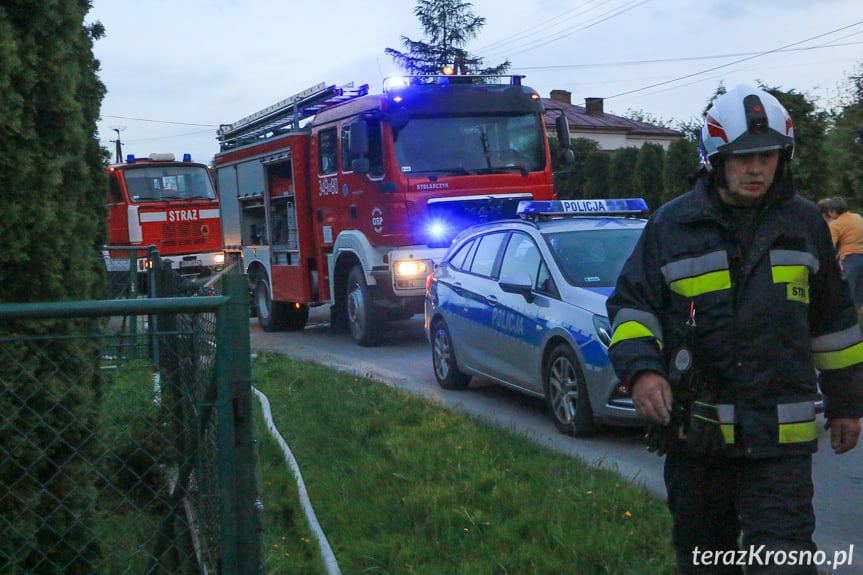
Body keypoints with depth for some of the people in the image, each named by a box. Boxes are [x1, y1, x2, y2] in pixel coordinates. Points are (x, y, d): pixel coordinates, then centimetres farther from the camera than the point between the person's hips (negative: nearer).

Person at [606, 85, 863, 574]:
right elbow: (631, 304, 3)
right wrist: (641, 369, -16)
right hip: (693, 433, 1)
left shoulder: (805, 223, 7)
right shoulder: (673, 224, 1)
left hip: (780, 438, 0)